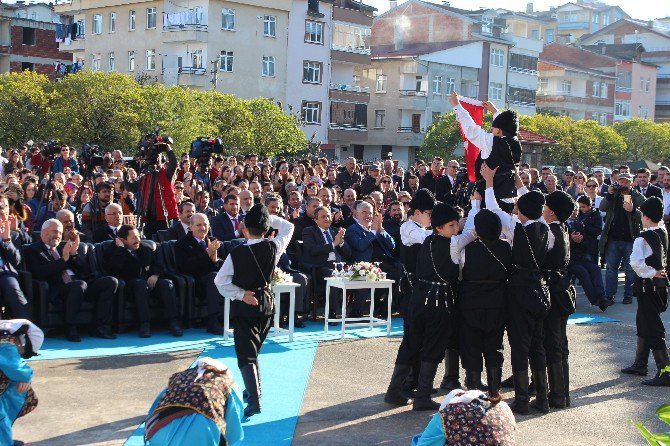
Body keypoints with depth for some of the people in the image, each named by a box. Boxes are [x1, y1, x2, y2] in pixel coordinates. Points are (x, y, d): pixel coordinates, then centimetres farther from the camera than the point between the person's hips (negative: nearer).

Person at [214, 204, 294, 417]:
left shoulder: (236, 253, -16)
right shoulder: (273, 247, -9)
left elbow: (220, 280, -14)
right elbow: (288, 227, 8)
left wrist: (240, 294, -10)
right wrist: (268, 217, 3)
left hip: (244, 305, -4)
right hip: (267, 303, 4)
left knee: (245, 353, -4)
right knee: (254, 348, 23)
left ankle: (254, 400, -16)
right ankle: (254, 388, 36)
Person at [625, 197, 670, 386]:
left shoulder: (643, 238, -19)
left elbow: (636, 262, -29)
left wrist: (651, 272, -19)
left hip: (647, 285, -8)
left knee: (653, 330, -7)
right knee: (643, 323, 21)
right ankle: (640, 365, 33)